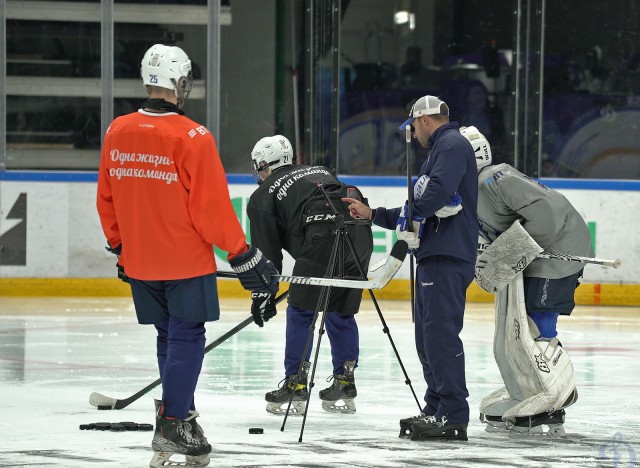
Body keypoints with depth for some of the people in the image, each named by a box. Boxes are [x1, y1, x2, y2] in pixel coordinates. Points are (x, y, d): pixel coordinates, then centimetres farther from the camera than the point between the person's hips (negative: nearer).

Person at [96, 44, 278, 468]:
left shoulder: (117, 133, 1)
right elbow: (212, 208, -16)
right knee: (187, 337, 1)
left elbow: (106, 199, 10)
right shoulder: (193, 139, -17)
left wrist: (119, 246, 24)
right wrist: (243, 255, -6)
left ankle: (178, 410, 23)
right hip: (186, 260, -6)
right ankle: (173, 423, -2)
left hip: (139, 260, 6)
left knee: (169, 336, 18)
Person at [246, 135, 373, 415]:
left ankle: (295, 385, 6)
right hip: (360, 233, 6)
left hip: (324, 239, -6)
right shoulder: (319, 171, 33)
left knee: (300, 312, 7)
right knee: (341, 313, 19)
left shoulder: (263, 196, 16)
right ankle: (344, 385, 21)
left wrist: (263, 294, 19)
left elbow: (267, 251, 13)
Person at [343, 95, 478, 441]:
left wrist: (410, 212, -10)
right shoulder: (440, 150, 26)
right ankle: (436, 410, 19)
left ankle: (453, 415, -16)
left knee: (440, 333, -14)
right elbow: (419, 214, 29)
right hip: (434, 256, 11)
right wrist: (373, 215, 28)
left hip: (448, 257, -11)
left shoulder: (452, 144, -6)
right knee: (427, 335, 14)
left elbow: (439, 192, -24)